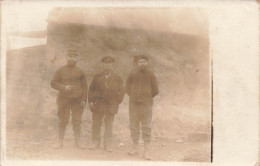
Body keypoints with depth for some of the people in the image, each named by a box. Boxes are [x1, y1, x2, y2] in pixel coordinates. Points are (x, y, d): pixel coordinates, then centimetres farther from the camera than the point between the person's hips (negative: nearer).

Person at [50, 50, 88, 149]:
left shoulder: (80, 71, 8)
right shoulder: (61, 70, 2)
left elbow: (84, 86, 8)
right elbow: (53, 83, -2)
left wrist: (84, 99, -1)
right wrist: (64, 87, -18)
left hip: (77, 100, 2)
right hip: (64, 99, -2)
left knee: (77, 121, 3)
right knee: (62, 121, 1)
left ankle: (77, 142, 11)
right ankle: (60, 142, 9)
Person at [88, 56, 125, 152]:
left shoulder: (117, 78, 7)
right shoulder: (97, 77, 8)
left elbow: (121, 91, 7)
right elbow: (91, 89, 8)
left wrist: (117, 102, -2)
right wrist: (91, 101, -1)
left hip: (111, 105, 0)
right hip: (98, 104, 1)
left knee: (109, 126, 5)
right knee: (96, 124, 3)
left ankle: (107, 144, 13)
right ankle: (96, 142, 16)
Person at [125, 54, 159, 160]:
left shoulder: (150, 75, 2)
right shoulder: (133, 74, 5)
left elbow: (155, 90, 8)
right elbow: (127, 87, 13)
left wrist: (147, 98, 7)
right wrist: (133, 96, 7)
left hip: (146, 104, -2)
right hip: (133, 104, 2)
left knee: (146, 127, -3)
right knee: (134, 126, 8)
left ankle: (147, 151, 0)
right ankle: (135, 147, 19)